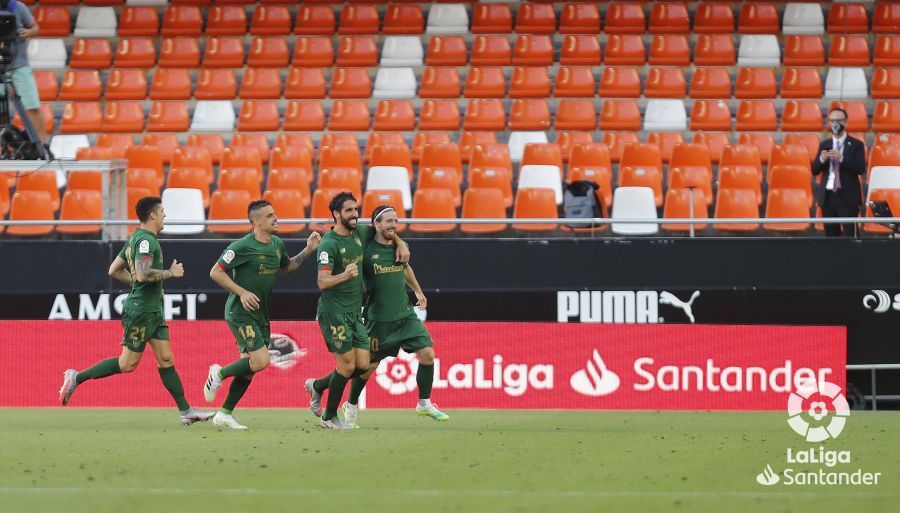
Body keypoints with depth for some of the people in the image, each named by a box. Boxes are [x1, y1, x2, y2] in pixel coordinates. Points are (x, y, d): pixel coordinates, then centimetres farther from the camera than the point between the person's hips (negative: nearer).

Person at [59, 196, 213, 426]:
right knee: (128, 363, -3)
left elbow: (114, 270, 19)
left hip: (153, 310, 10)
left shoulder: (135, 239, 14)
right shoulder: (146, 240, -16)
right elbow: (142, 274, -29)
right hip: (141, 310, -10)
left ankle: (186, 411, 3)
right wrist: (170, 273, -16)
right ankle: (77, 377, 6)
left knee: (166, 359, 5)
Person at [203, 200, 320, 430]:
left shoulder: (277, 244, 7)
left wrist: (308, 251, 12)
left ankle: (224, 414, 15)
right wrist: (242, 292, -19)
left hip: (260, 314, 8)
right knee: (261, 361, -17)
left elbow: (287, 266, 26)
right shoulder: (242, 246, -16)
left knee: (248, 367, 7)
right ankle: (219, 374, 7)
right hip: (241, 313, -8)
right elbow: (215, 272, -14)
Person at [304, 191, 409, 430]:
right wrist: (344, 276, -43)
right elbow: (323, 282, -25)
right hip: (333, 312, -8)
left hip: (354, 312, 8)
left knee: (363, 365, 3)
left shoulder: (359, 233, 6)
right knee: (348, 365, -8)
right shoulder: (329, 243, -17)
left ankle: (317, 386, 25)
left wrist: (400, 243, 10)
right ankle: (329, 417, 10)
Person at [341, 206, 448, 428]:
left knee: (427, 354, -6)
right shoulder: (365, 251, -12)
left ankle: (425, 404, 9)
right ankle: (351, 405, 27)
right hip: (378, 319, -5)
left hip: (405, 314, 5)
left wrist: (418, 291, 33)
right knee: (369, 365, 3)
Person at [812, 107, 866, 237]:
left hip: (848, 197, -4)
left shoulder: (856, 144, 0)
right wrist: (821, 159, -12)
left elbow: (861, 169, -10)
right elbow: (815, 170, 9)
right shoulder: (824, 144, 12)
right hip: (828, 196, 4)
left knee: (849, 235, -9)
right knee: (831, 235, 6)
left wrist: (842, 158, -21)